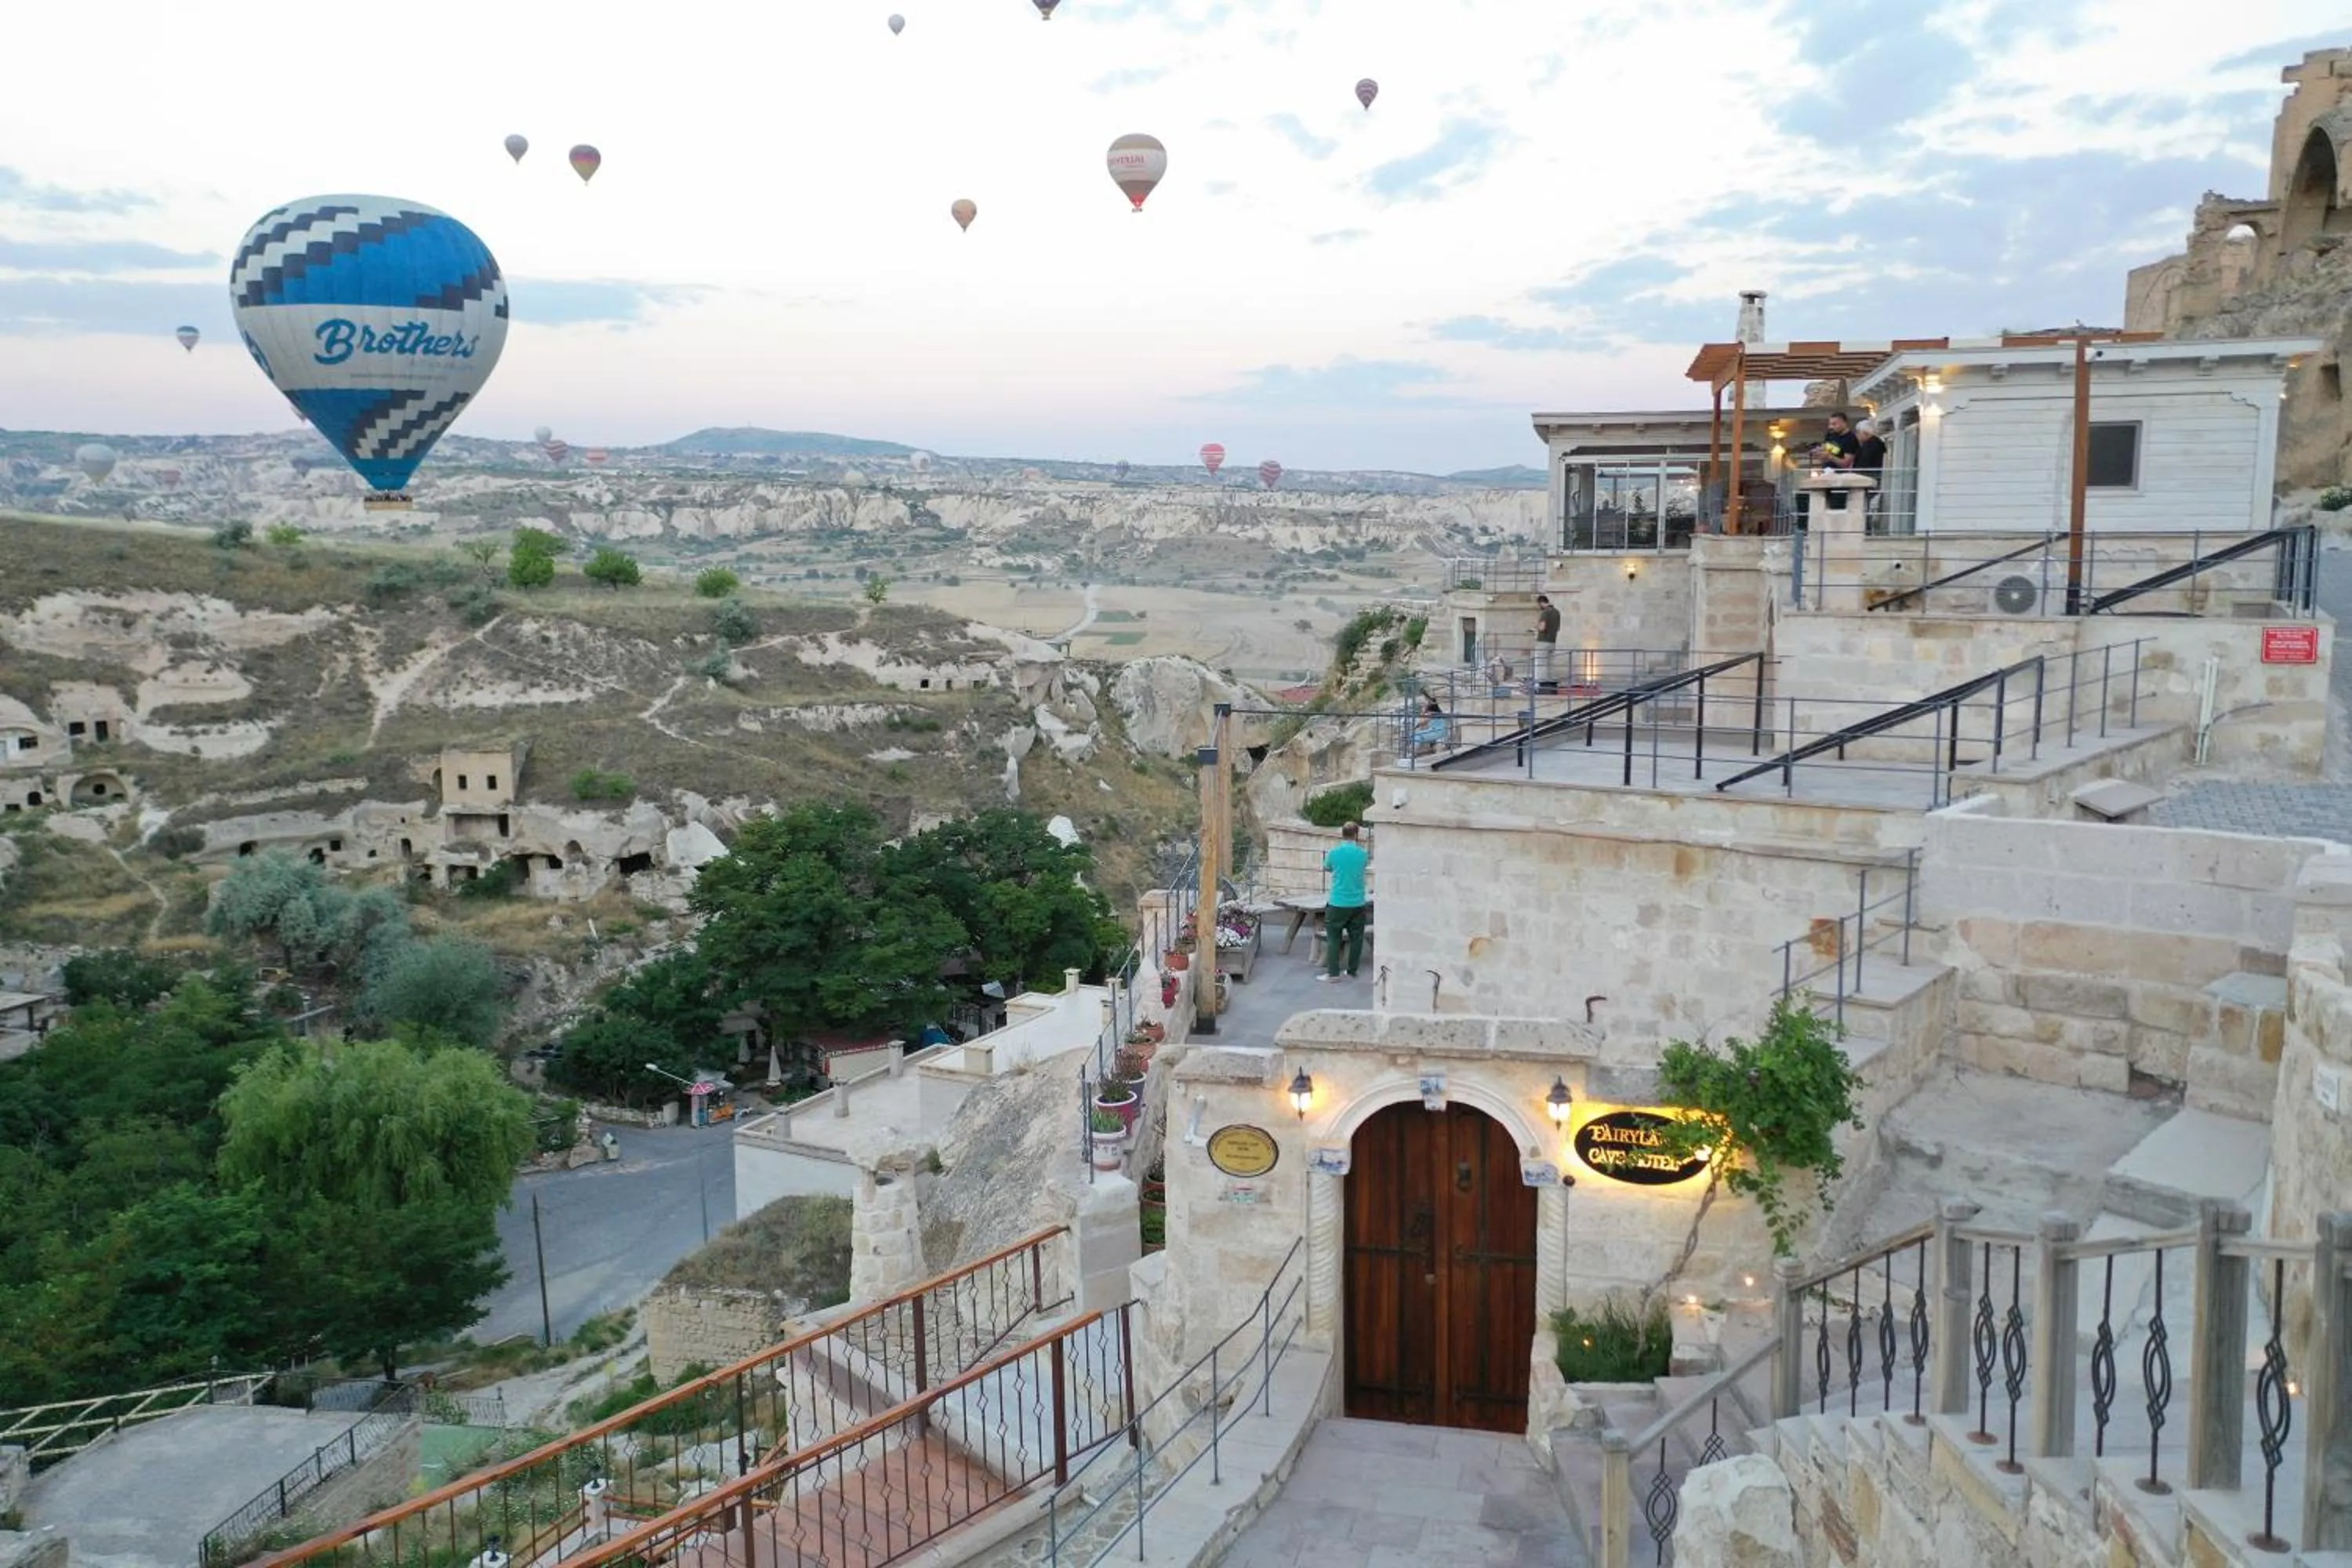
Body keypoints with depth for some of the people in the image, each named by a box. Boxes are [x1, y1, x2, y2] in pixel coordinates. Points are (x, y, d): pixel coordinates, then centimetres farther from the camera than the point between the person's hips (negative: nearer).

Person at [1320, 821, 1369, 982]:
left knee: (1333, 938, 5)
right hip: (1357, 903, 2)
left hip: (1338, 903, -2)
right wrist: (1360, 844, 24)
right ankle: (1352, 971, 17)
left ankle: (1333, 973, 0)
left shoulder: (1334, 852, -9)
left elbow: (1326, 869, 8)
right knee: (1356, 938, 13)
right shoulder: (1362, 853, -5)